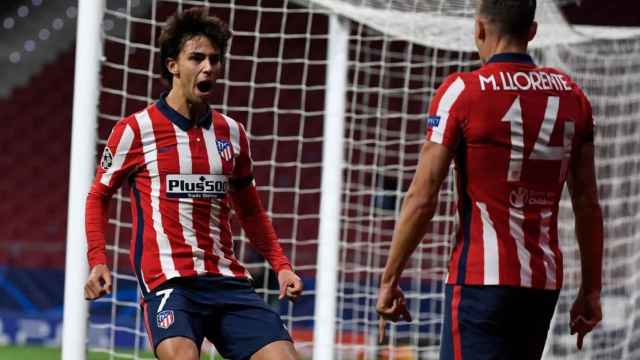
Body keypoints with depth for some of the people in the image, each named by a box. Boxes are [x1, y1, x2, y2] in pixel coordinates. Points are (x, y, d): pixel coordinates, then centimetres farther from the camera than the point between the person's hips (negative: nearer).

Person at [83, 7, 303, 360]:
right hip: (167, 280, -5)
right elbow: (98, 196, 11)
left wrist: (281, 265, 15)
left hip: (228, 280, 5)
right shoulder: (135, 130, 0)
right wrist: (97, 261, -2)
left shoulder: (232, 133, 14)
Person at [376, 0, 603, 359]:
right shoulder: (571, 94, 7)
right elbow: (588, 203, 8)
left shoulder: (462, 91, -7)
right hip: (545, 283, 6)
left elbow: (422, 199, -9)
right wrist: (591, 290, 15)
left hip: (481, 279, -6)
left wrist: (389, 281, -2)